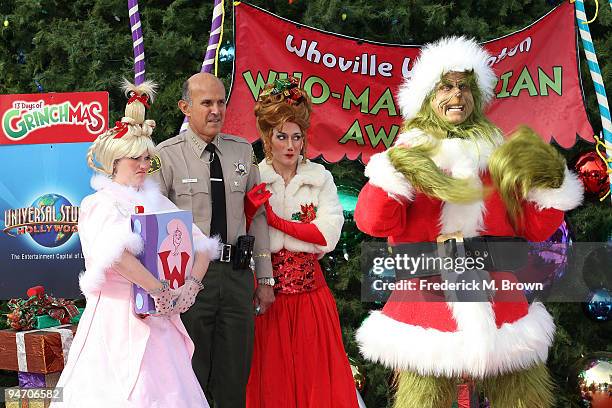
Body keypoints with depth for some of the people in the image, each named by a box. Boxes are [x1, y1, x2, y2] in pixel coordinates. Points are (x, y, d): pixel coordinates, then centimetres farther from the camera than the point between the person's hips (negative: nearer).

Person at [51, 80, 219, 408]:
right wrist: (160, 291, -22)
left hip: (157, 316, 5)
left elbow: (201, 245, 6)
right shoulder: (98, 205, -5)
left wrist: (192, 285, -11)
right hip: (117, 316, -5)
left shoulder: (156, 202, 12)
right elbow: (115, 252, -25)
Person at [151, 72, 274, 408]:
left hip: (236, 273, 4)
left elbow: (257, 217, 11)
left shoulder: (243, 151, 8)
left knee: (235, 378, 13)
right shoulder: (167, 155, -6)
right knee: (191, 379, 7)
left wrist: (265, 278, 10)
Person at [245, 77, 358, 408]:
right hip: (265, 291, -1)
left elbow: (328, 237, -8)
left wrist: (276, 221, -11)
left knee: (315, 377, 2)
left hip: (311, 291, 1)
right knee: (271, 378, 2)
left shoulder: (320, 178, 5)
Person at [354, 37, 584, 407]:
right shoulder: (410, 158, 5)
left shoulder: (500, 155, 13)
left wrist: (549, 187, -2)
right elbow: (374, 222, -8)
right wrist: (393, 175, -19)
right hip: (429, 303, -3)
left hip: (499, 303, 3)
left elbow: (534, 227, 14)